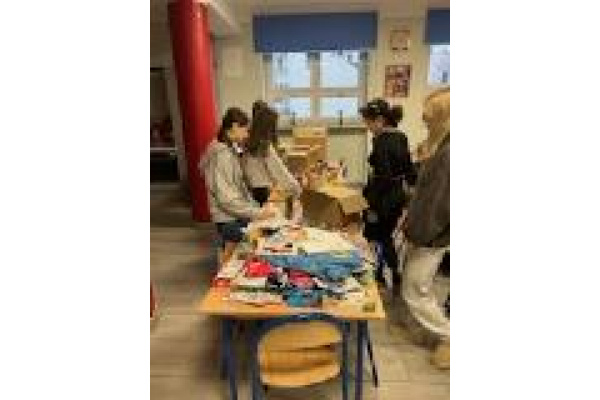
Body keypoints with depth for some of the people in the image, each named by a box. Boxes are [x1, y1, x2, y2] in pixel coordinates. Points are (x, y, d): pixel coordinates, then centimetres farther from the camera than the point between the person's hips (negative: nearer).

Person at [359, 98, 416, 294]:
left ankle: (377, 278, 26)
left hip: (383, 199, -8)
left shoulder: (381, 140, -20)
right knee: (385, 238, 21)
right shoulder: (401, 137, 6)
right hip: (398, 196, 9)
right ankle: (395, 278, 28)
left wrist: (373, 207, -20)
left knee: (374, 240, 10)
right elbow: (408, 170, 12)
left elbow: (383, 176, -24)